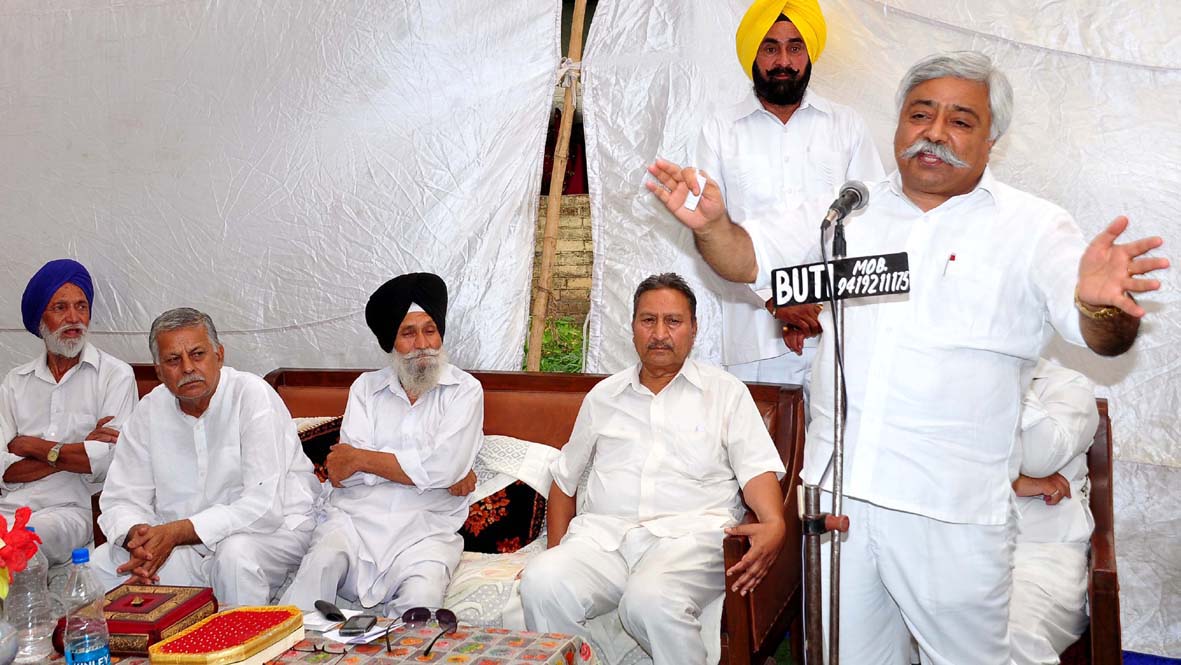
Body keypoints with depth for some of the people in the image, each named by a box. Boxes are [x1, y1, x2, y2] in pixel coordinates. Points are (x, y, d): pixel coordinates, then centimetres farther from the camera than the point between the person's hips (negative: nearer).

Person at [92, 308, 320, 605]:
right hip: (183, 545, 5)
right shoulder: (150, 410, 2)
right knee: (101, 563, -11)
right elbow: (122, 499, 4)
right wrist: (136, 536, -20)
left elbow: (264, 506, -23)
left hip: (271, 533, -5)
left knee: (235, 553, -35)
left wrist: (177, 531, -26)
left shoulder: (253, 396, -16)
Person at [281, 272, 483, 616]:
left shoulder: (464, 390, 6)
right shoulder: (366, 387, 15)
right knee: (319, 566, -29)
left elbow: (444, 468, -10)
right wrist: (438, 472, -7)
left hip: (425, 528, -2)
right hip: (354, 519, 2)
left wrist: (361, 459, -2)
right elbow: (344, 472, -1)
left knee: (422, 596, -32)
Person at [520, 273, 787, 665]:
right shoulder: (603, 396, 22)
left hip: (689, 533, -3)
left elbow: (757, 468, 3)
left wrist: (774, 523, -18)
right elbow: (565, 479, 25)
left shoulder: (726, 391, 14)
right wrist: (556, 551, 12)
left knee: (650, 600, -36)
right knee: (541, 584, -29)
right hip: (603, 532, 3)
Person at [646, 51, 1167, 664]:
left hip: (951, 511, -3)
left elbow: (1101, 336, -12)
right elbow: (754, 259, 9)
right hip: (836, 487, 3)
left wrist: (1102, 306, -36)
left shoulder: (1034, 228, -1)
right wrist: (711, 226, -13)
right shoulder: (850, 213, 11)